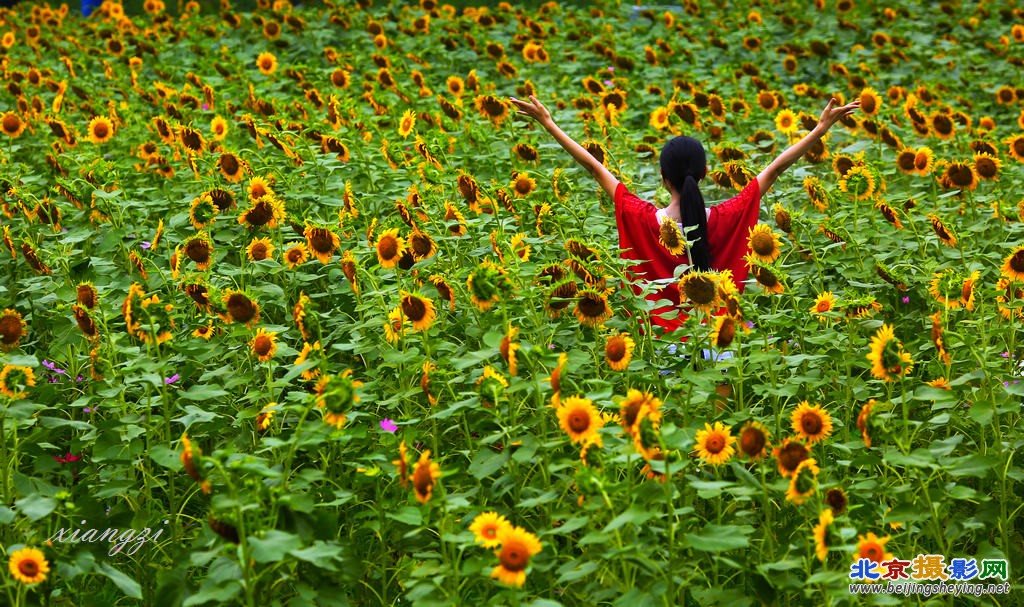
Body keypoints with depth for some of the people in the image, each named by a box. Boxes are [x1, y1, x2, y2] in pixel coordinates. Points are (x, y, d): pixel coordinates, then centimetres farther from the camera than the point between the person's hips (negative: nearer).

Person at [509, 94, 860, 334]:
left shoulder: (643, 221, -13)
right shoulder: (724, 219, -11)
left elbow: (594, 167, -6)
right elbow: (775, 169, -5)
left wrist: (549, 124, 0)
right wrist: (821, 129, 2)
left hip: (660, 331, -1)